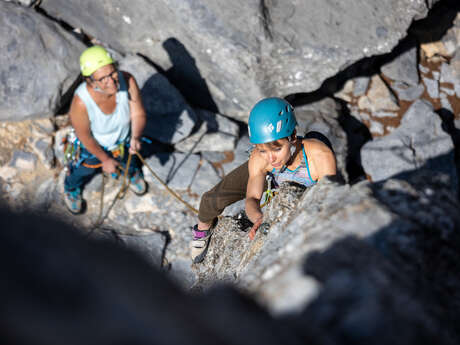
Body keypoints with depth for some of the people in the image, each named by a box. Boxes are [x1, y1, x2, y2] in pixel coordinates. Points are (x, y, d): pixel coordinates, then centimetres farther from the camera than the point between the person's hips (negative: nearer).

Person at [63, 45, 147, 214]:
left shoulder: (127, 81, -39)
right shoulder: (81, 102, -45)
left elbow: (138, 114, -23)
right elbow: (84, 136, -26)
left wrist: (136, 137, -43)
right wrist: (105, 159, -12)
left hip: (124, 141, 3)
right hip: (92, 145, -2)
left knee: (130, 161, 35)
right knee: (84, 170, 30)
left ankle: (134, 173, 74)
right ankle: (71, 188, 66)